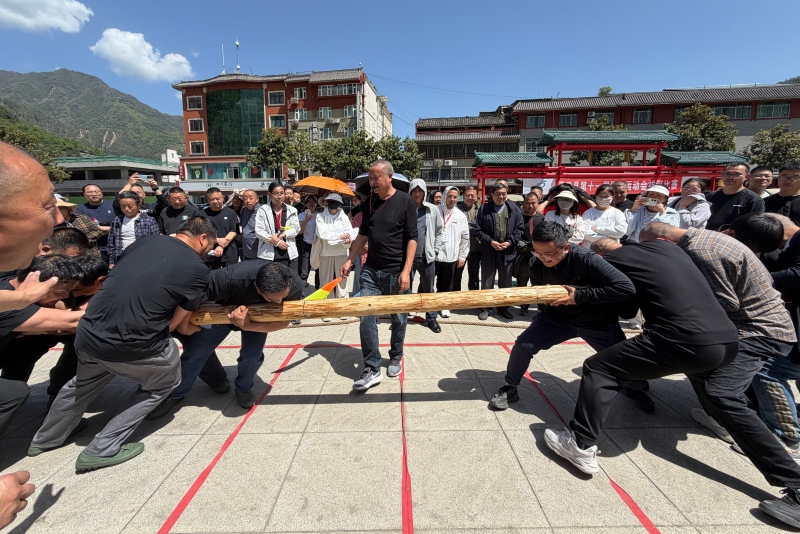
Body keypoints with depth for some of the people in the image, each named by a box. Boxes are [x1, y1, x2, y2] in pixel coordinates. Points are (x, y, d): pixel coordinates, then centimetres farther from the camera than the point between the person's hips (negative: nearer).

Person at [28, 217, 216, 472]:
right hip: (130, 347, -7)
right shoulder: (198, 270, -9)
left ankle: (45, 439, 58)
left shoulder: (146, 240, 8)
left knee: (85, 381, 37)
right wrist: (200, 325, 19)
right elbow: (180, 326, -1)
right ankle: (102, 450, 21)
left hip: (88, 333, 7)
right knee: (164, 382, 23)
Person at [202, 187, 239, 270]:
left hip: (229, 254, 0)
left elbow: (233, 231, -3)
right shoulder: (203, 213, 4)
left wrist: (221, 246, -14)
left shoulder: (230, 212, 4)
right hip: (210, 254, 1)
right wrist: (218, 240, -16)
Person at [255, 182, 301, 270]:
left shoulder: (291, 210, 10)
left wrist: (281, 235, -12)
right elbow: (259, 232, -3)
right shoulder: (263, 210, 3)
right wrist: (277, 242, -11)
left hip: (289, 254, 2)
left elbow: (296, 229, 3)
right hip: (268, 255, -2)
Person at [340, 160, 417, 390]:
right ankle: (372, 369, 4)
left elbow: (411, 238, -11)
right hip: (371, 269, 4)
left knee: (398, 318, 11)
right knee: (366, 317, -5)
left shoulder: (405, 201, -8)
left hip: (396, 271, -3)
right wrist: (349, 260, 10)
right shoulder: (369, 202, 6)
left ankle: (396, 357, 33)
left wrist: (406, 270, -18)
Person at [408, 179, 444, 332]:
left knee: (428, 289, 12)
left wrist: (435, 250, 4)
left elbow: (439, 231, 10)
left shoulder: (433, 210, 2)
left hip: (427, 257, 1)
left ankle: (431, 318, 25)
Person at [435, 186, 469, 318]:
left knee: (447, 285, 13)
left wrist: (462, 256, 6)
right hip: (433, 254, -2)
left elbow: (465, 237, 8)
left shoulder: (461, 216, 4)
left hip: (451, 256, 2)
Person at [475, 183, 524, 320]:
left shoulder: (514, 209, 3)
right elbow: (478, 230, -2)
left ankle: (503, 307, 27)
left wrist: (509, 242, -10)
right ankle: (486, 308, 19)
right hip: (489, 251, -1)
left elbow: (519, 229, 3)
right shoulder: (484, 209, 0)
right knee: (487, 282, 6)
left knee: (505, 282, 12)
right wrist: (490, 242, -14)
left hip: (508, 251, 1)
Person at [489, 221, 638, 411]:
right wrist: (545, 301, -20)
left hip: (597, 320, -2)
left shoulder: (585, 258, -31)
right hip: (558, 315, 3)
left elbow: (626, 287, -35)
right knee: (524, 344, -13)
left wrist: (580, 295, -34)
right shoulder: (537, 265, -17)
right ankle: (509, 388, 11)